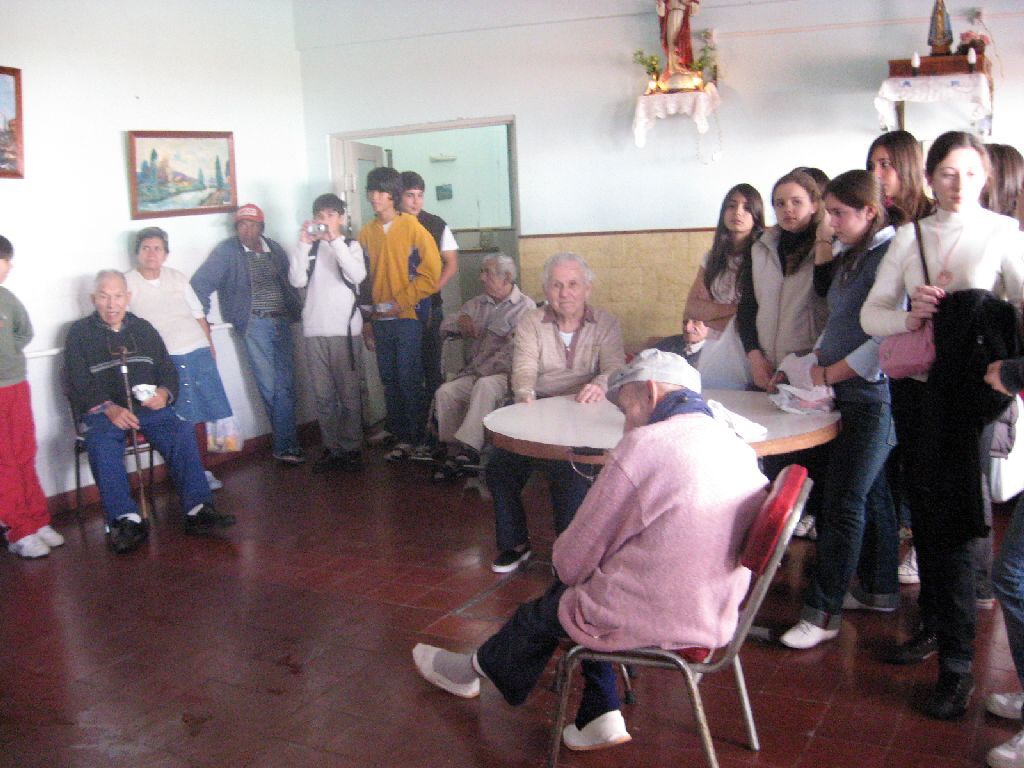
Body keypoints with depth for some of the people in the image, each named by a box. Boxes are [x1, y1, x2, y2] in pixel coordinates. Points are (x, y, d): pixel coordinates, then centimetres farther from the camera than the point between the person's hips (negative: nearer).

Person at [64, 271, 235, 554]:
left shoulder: (143, 328, 20)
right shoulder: (80, 332, 8)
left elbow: (167, 369, 19)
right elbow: (78, 384, -2)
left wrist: (163, 393, -6)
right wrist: (109, 409, -19)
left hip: (148, 407, 3)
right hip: (102, 411, -2)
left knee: (181, 432, -27)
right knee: (101, 443, -35)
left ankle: (197, 509, -30)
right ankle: (125, 520, -38)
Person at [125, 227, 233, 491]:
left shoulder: (177, 278, 11)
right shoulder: (129, 283, 1)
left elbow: (199, 315, 16)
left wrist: (210, 348, 13)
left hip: (197, 353, 3)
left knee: (198, 416, 5)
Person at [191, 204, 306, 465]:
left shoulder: (274, 249, 12)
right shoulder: (227, 251, -2)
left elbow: (290, 281, 19)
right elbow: (199, 285, -4)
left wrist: (297, 308, 10)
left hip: (282, 322, 4)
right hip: (255, 324, -4)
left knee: (286, 386, 4)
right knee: (271, 388, -4)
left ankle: (285, 444, 12)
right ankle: (286, 445, 6)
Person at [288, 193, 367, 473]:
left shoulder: (351, 245, 4)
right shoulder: (310, 248, 11)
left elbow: (358, 275, -15)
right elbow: (297, 281, -3)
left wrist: (335, 239, -18)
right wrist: (303, 243, -9)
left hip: (345, 330, -3)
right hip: (315, 331, 3)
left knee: (349, 394, 0)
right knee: (323, 395, 7)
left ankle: (352, 448, 9)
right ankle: (332, 448, 15)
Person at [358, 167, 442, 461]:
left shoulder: (413, 228, -6)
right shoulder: (366, 233, 8)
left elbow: (430, 274, -9)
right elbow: (363, 279, 12)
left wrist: (399, 302, -12)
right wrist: (367, 318, 10)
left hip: (408, 316, -5)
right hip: (380, 318, 5)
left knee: (408, 379, -5)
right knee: (389, 380, 9)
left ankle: (414, 438, 6)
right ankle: (399, 434, 19)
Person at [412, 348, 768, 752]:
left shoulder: (643, 448, -22)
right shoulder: (740, 449, 1)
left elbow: (573, 559, -15)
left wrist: (562, 557, 9)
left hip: (643, 623, -6)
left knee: (539, 613, 21)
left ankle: (474, 668, 47)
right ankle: (601, 715, 24)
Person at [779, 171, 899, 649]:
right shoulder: (850, 257, 13)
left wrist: (829, 375, -15)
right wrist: (814, 362, 5)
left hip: (872, 398, -9)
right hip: (848, 395, 9)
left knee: (843, 504, -5)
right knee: (869, 494, 17)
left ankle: (822, 613, 2)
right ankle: (878, 590, 31)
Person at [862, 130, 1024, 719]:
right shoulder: (910, 237, 10)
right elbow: (871, 314, 4)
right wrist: (909, 318, -16)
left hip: (973, 388, -4)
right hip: (918, 386, 4)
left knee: (955, 520, -6)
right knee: (925, 511, 12)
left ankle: (958, 663, 1)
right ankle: (935, 623, 30)